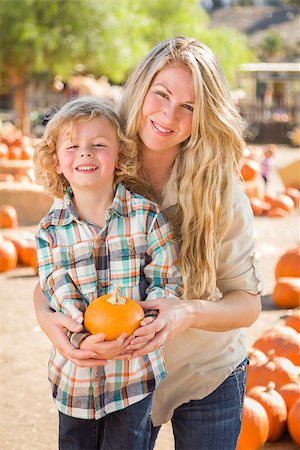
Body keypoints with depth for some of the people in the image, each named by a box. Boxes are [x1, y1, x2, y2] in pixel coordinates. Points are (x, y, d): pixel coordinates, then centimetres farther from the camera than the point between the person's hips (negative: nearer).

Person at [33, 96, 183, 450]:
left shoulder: (146, 216, -8)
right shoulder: (50, 229, -3)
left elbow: (167, 281, -8)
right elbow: (57, 294, -7)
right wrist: (82, 338, -25)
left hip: (135, 370, -2)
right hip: (75, 375, 2)